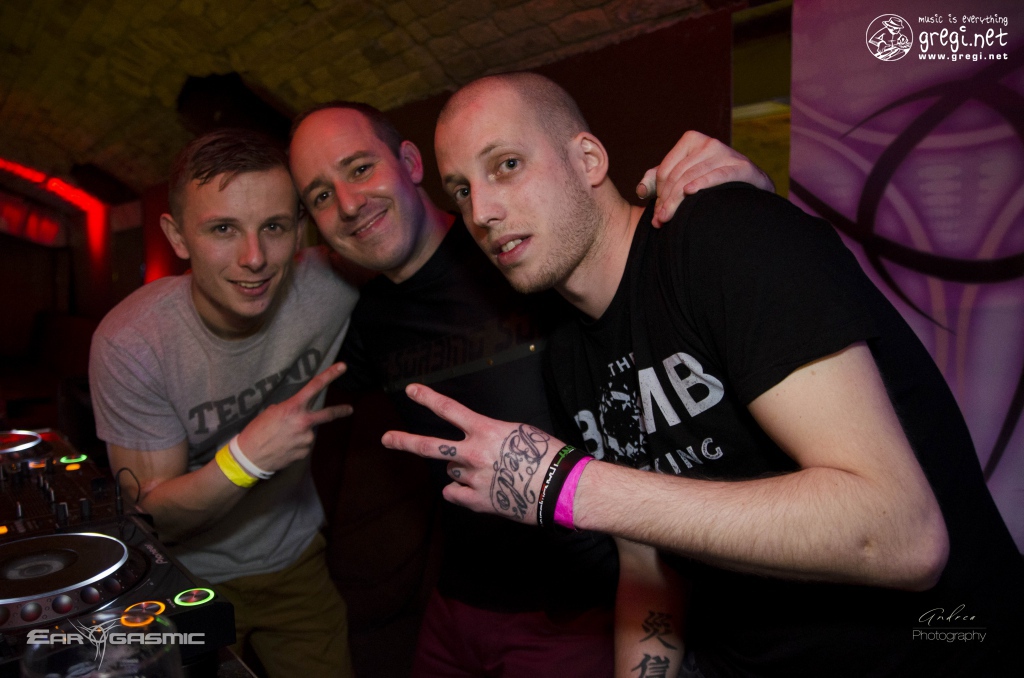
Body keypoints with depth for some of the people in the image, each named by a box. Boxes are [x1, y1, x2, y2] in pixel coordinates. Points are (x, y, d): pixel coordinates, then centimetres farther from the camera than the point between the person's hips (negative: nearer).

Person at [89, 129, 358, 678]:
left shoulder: (326, 287, -23)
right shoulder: (129, 344, -25)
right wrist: (246, 457, -36)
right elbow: (153, 514, -20)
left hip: (295, 562, 2)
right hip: (190, 580, -2)